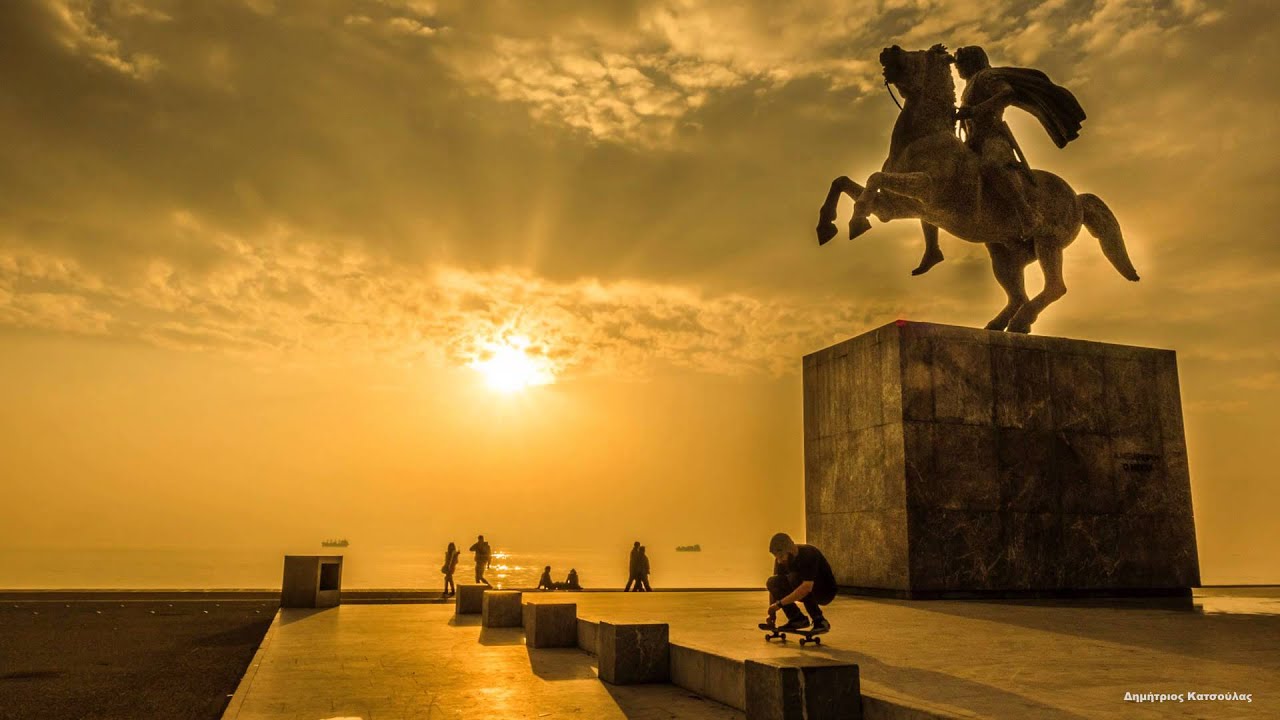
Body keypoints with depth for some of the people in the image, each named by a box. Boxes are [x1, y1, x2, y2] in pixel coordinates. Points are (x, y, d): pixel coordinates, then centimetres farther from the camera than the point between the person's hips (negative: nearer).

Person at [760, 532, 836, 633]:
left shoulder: (809, 555, -30)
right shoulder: (781, 561, -9)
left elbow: (806, 588, -40)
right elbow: (774, 587, -5)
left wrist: (780, 604, -38)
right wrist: (771, 614, -12)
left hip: (826, 591, -6)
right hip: (800, 591, 7)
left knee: (795, 578, -35)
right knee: (772, 582, -15)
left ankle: (819, 621, -21)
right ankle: (797, 618, -8)